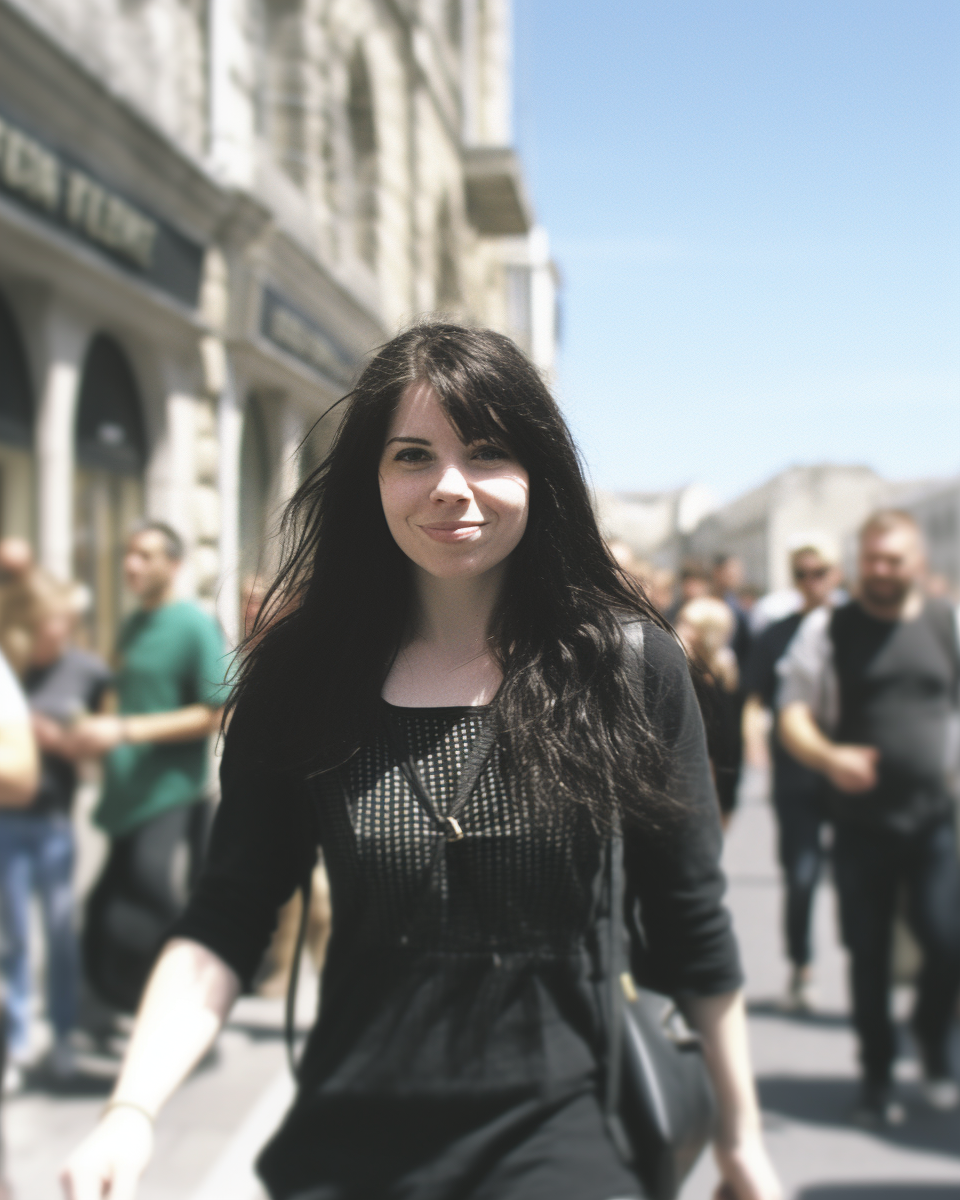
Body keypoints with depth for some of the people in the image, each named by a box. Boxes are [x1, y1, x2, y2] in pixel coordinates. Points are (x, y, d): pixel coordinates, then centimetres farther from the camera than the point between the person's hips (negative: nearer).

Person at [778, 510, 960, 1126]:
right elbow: (793, 715, -3)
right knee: (868, 954, 5)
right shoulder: (828, 629, 1)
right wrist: (828, 756, -22)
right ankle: (878, 1075, 24)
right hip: (860, 817, -1)